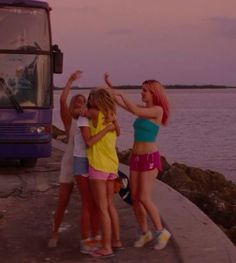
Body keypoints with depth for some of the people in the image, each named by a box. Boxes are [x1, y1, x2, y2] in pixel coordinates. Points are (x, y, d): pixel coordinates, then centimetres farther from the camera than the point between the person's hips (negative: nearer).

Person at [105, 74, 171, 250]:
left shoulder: (158, 110, -14)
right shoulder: (143, 109, 11)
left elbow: (135, 111, -27)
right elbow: (121, 103, 8)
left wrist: (120, 93, -21)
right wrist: (110, 86, -3)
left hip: (150, 159, -8)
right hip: (136, 158, 8)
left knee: (144, 199, -14)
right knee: (135, 198, 4)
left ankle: (161, 232, 3)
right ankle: (145, 233, 18)